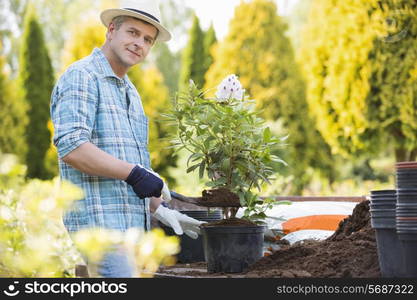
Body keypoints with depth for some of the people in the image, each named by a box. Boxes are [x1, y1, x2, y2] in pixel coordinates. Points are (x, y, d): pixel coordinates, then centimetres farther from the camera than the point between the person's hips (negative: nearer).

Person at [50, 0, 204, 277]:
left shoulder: (131, 93, 23)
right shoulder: (82, 77, -7)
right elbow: (71, 148, -20)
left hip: (134, 224, 9)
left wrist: (158, 208, 18)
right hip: (101, 221, -9)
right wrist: (134, 173, -17)